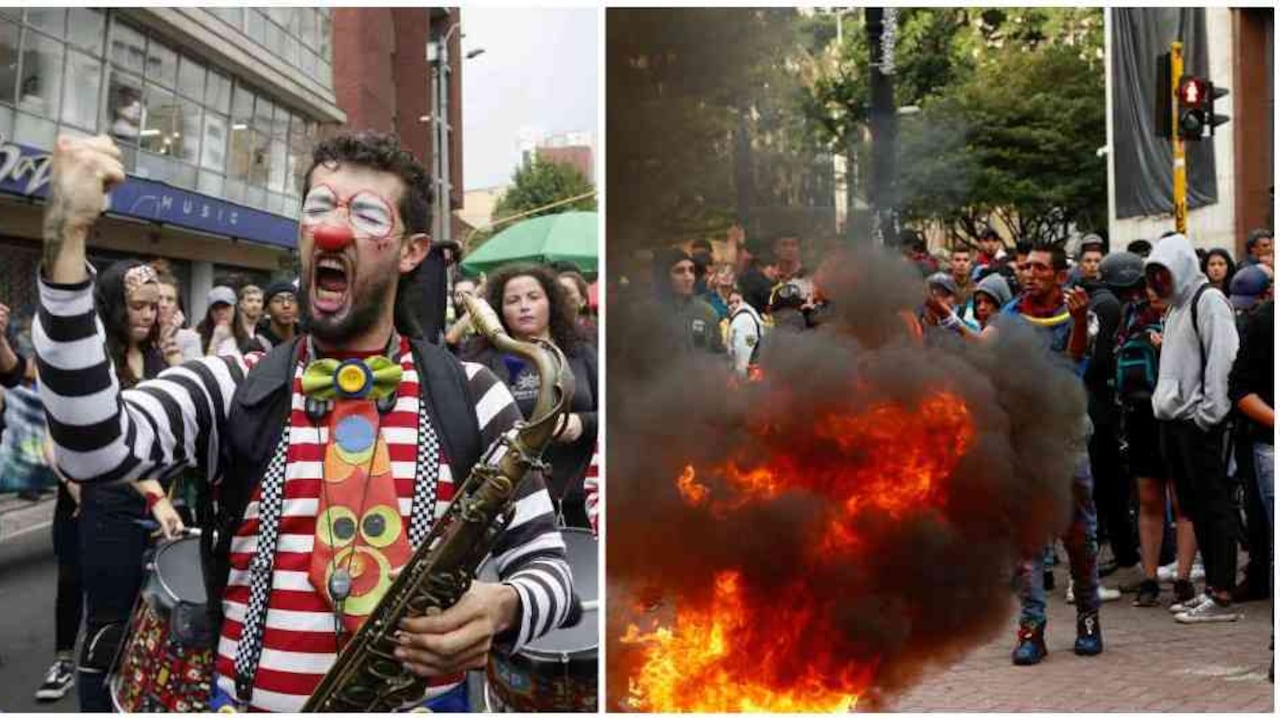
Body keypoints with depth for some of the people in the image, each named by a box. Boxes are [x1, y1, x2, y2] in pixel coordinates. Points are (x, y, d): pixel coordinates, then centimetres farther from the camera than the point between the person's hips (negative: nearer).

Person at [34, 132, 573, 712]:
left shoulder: (470, 397, -2)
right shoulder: (232, 389, 0)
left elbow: (547, 565, 0)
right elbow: (95, 451, -19)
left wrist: (503, 609, -23)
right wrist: (66, 240, -25)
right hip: (253, 702, 1)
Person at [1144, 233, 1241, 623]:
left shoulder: (1208, 300, -8)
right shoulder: (1176, 306, 21)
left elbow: (1223, 358, -18)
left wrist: (1208, 412, -20)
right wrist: (1165, 405, 13)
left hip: (1199, 423, -9)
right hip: (1174, 421, 9)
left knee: (1215, 507, -5)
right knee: (1194, 507, 12)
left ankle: (1222, 597, -2)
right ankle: (1211, 587, 19)